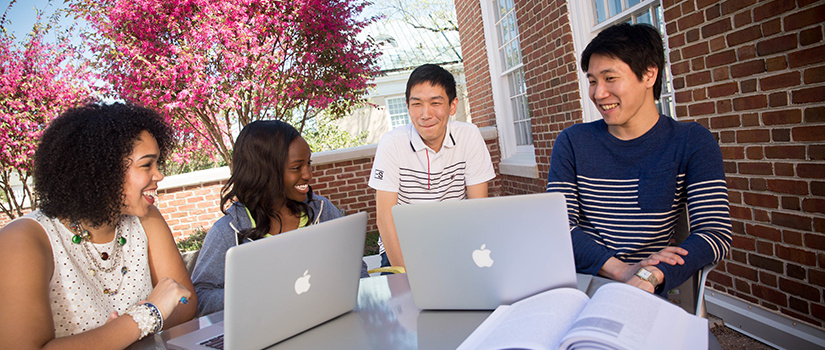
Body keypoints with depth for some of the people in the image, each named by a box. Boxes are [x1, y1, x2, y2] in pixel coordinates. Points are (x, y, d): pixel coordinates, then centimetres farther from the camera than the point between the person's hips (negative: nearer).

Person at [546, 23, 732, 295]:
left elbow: (716, 232, -8)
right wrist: (620, 269, -18)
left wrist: (650, 276, -26)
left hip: (652, 294, -2)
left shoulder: (691, 143, 3)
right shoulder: (572, 142, 5)